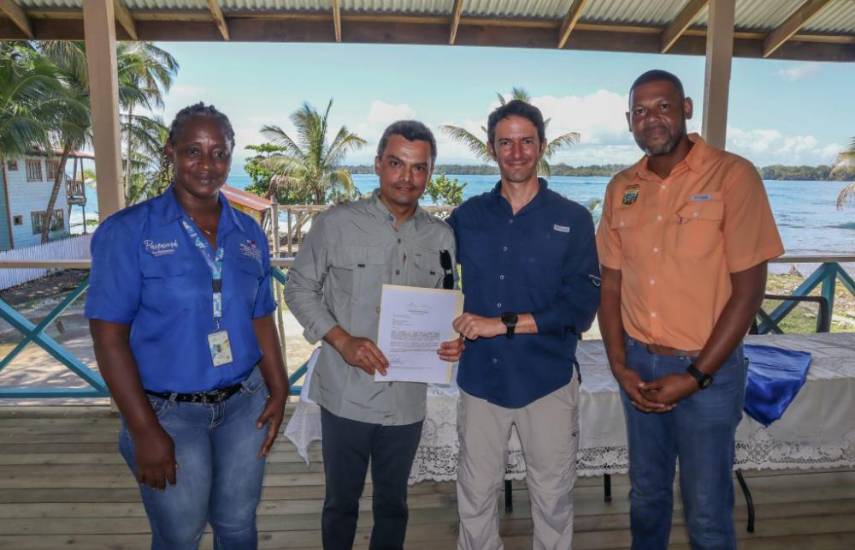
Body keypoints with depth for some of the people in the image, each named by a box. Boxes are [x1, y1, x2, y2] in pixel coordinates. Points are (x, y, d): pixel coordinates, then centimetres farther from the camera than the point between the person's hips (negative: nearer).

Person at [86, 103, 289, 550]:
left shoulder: (249, 234, 2)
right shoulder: (127, 231, -12)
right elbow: (109, 336, -13)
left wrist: (278, 390, 2)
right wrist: (144, 430, -15)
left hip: (245, 404, 4)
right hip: (169, 413, -3)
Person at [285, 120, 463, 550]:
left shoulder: (441, 237, 3)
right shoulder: (336, 224, -7)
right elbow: (300, 289, -3)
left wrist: (453, 338, -9)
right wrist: (343, 341, -16)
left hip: (407, 400, 3)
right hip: (346, 395, -2)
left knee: (392, 503, 20)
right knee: (341, 501, 17)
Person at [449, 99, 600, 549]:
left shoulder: (573, 220, -3)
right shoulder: (468, 216, 4)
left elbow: (581, 306, -11)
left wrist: (503, 324, -17)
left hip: (548, 381, -2)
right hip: (480, 379, 2)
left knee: (552, 498, 14)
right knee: (475, 496, 15)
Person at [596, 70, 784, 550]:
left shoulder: (733, 175, -11)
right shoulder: (621, 188, 3)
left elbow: (749, 288, -13)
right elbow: (612, 284, 7)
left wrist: (696, 376, -14)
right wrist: (619, 364, -3)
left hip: (709, 370, -4)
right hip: (640, 365, 4)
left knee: (707, 511, 11)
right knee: (646, 494, 19)